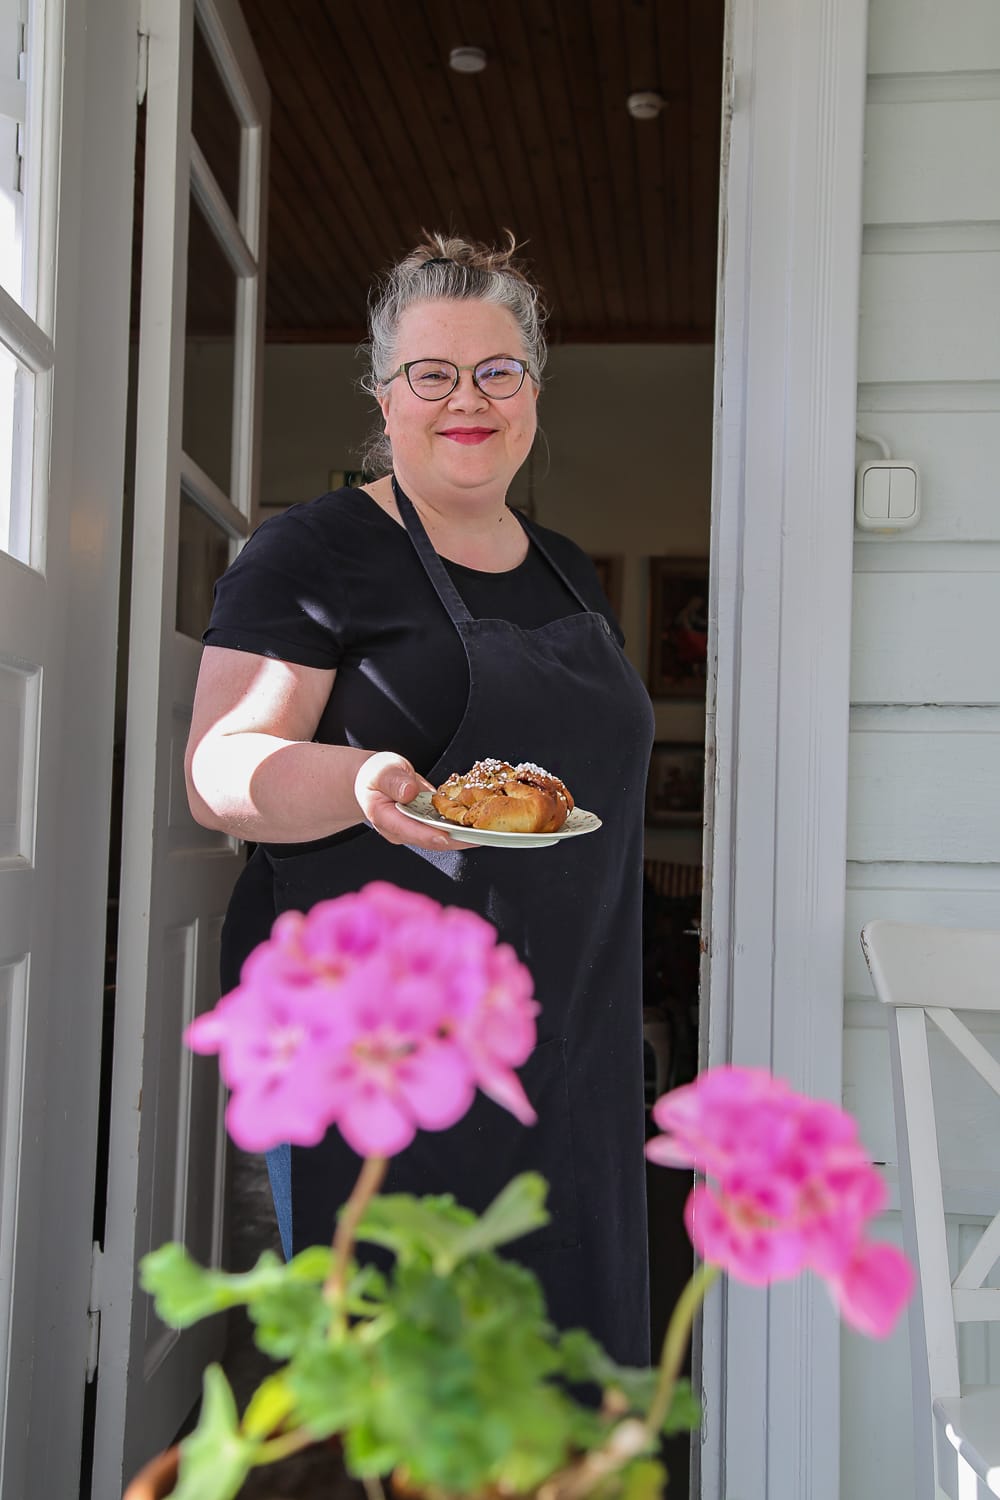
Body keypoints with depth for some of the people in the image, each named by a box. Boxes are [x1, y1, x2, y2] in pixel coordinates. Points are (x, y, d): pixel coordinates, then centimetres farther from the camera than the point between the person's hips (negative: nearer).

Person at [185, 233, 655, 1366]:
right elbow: (218, 771, -13)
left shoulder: (566, 571, 16)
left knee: (563, 1340, 11)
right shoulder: (315, 552, -6)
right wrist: (360, 781, -33)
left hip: (564, 1045, 7)